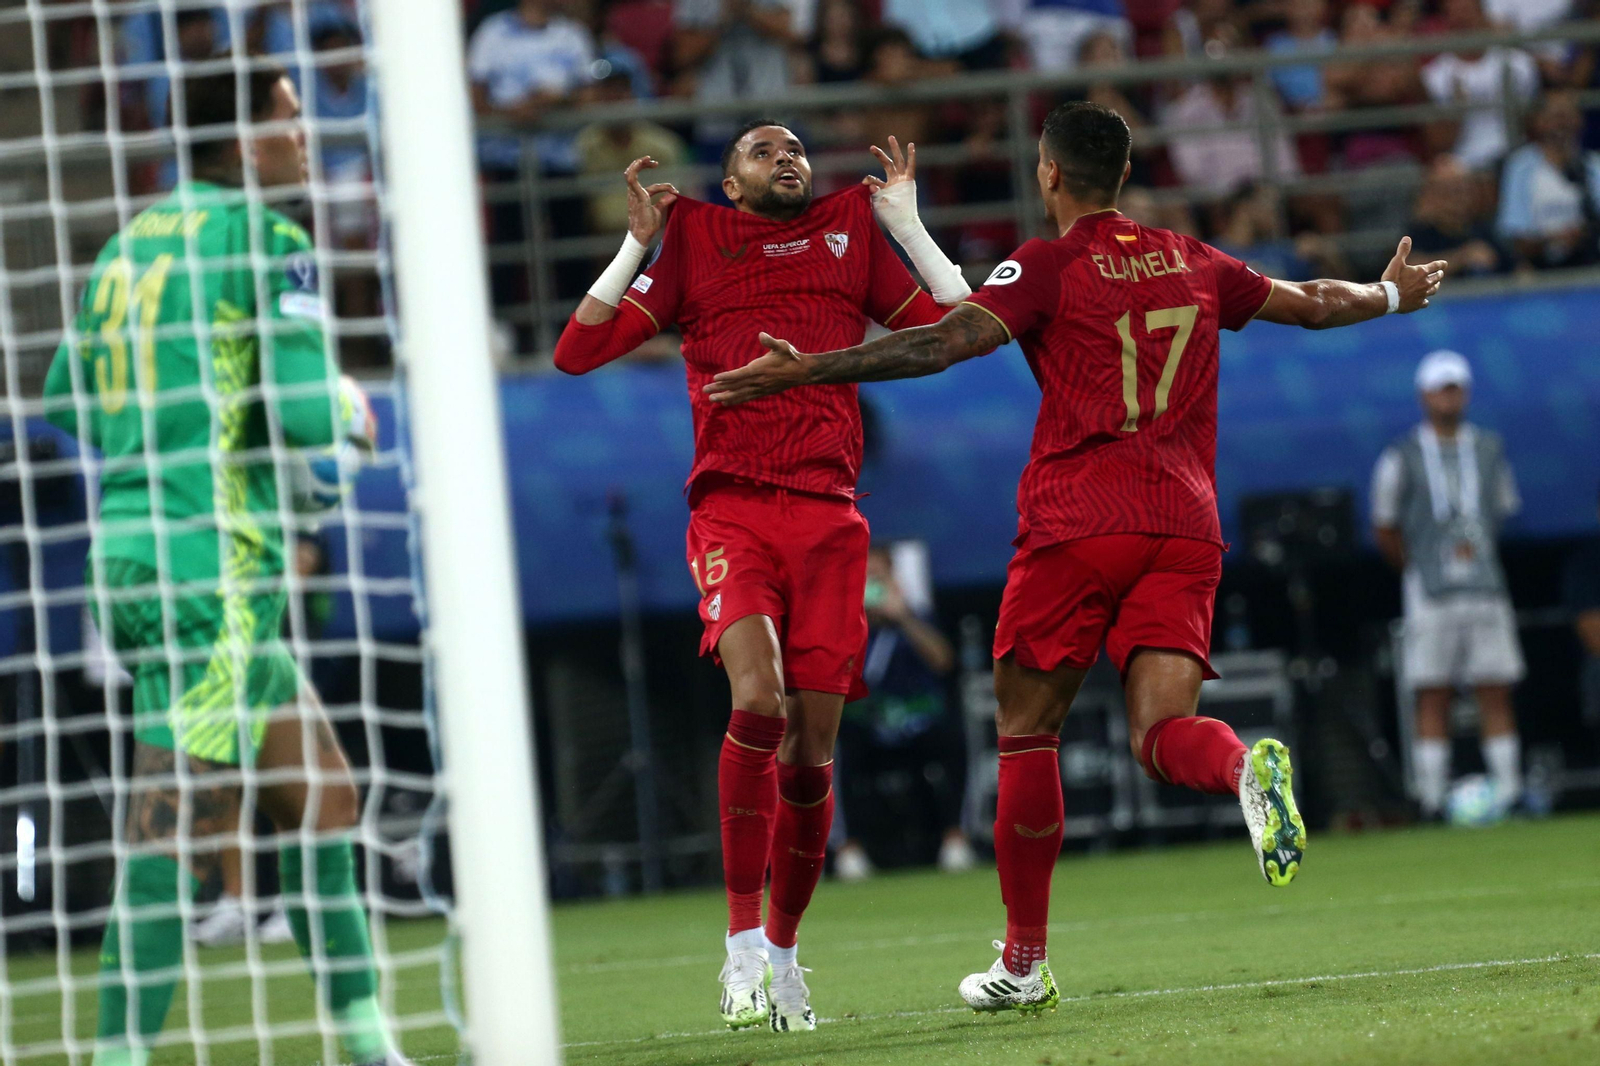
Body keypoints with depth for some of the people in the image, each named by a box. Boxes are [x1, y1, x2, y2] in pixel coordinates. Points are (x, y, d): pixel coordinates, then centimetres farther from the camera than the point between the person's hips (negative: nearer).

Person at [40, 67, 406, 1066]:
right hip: (214, 573, -9)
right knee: (176, 839, -11)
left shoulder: (131, 243, 15)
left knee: (323, 796, 16)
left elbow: (68, 400, 23)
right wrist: (352, 407, 5)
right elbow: (303, 410, -17)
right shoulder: (271, 241, -8)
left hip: (126, 556, 9)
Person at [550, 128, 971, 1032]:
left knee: (811, 746, 0)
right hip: (732, 509, -2)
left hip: (829, 516, 2)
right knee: (757, 700, -25)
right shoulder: (696, 244, 13)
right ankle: (744, 943, -18)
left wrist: (909, 225, 12)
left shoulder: (852, 233, 17)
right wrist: (638, 244, 3)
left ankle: (784, 946, 18)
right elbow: (578, 352, 8)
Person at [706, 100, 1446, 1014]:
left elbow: (945, 343, -14)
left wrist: (804, 370, -14)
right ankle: (1249, 767, -37)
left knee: (1028, 732, 7)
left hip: (1079, 525, -4)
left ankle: (1024, 963, 9)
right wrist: (1392, 295, 50)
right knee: (1162, 731, -1)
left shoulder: (1049, 267, 0)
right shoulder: (1194, 263, 16)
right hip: (1187, 527, 4)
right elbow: (1312, 304, 29)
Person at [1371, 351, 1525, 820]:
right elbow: (1385, 529, 6)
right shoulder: (1402, 458, 1)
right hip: (1431, 597, -3)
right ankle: (1432, 798, -4)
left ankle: (1508, 792, 0)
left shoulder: (1488, 448, 11)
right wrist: (1418, 568, 8)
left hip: (1486, 588, 3)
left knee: (1496, 693, 0)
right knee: (1432, 696, -5)